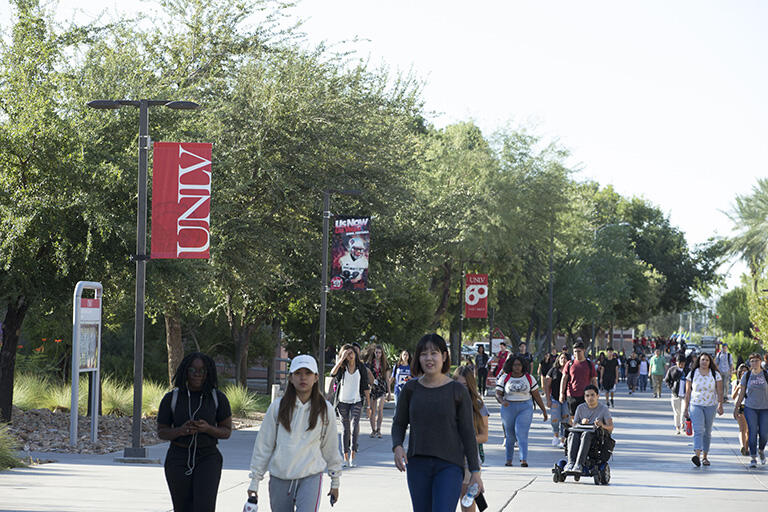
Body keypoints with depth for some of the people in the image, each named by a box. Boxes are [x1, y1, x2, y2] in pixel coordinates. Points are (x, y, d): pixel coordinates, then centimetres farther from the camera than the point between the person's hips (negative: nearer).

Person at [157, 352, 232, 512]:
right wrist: (181, 431, -19)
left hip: (208, 458, -1)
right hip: (178, 460, 1)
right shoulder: (171, 398, -1)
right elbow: (161, 432, 2)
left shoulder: (218, 398, 0)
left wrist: (208, 428, -19)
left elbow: (227, 432, 3)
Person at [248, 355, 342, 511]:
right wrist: (254, 480, 6)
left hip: (311, 477, -1)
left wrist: (335, 481, 17)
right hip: (279, 479, 1)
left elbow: (331, 447, 13)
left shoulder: (325, 410, 4)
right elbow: (263, 444, 6)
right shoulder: (277, 407, 1)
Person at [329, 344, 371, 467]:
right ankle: (345, 458, 10)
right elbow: (332, 374, -21)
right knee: (345, 429, 4)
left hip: (356, 402, -1)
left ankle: (352, 458, -16)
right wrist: (341, 359, -24)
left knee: (354, 427, -15)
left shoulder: (361, 368, 2)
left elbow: (365, 387, 5)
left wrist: (369, 405, 2)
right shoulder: (342, 367, 1)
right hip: (343, 402, 1)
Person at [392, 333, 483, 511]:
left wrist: (475, 471, -2)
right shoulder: (411, 389, 5)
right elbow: (399, 423, 13)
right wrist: (397, 447, -8)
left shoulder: (458, 391, -3)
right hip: (418, 465, 3)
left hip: (449, 465, -3)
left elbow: (468, 433, 0)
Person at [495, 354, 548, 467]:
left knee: (521, 433, -15)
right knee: (510, 435, 6)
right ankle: (509, 459, 18)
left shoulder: (529, 378, 5)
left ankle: (524, 459, -21)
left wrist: (544, 410, 9)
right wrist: (502, 401, -21)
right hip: (508, 408, 1)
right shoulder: (504, 378, 4)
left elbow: (537, 396, 9)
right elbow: (498, 395, 1)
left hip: (525, 408, -1)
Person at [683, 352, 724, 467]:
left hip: (710, 406, 2)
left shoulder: (716, 375, 3)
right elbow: (688, 392, 4)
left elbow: (719, 392, 0)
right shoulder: (692, 374, 2)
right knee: (698, 430, -17)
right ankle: (697, 455, -30)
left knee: (707, 432, 8)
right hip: (695, 405, -2)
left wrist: (720, 405, -14)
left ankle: (704, 456, 19)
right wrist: (686, 408, 2)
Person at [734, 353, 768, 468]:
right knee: (752, 433, -6)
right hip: (750, 407, 0)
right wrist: (737, 407, 7)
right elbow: (741, 393, 8)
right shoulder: (746, 375, 3)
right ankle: (753, 458, 1)